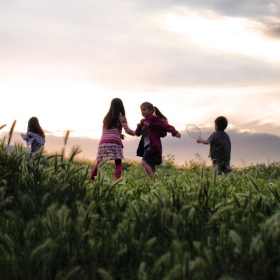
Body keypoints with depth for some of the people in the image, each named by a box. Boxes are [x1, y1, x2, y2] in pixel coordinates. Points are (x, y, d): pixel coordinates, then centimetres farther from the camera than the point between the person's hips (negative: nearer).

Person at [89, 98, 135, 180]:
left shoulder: (106, 117, 23)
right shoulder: (120, 117, 7)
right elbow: (127, 130, 2)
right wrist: (134, 132, 21)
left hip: (103, 142, 5)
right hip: (115, 142, -5)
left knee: (99, 162, 7)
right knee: (118, 163, -4)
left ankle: (91, 178, -1)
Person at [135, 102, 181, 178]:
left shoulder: (154, 119, -6)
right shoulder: (144, 122, 18)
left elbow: (165, 125, -18)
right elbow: (137, 133, 19)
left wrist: (174, 132, -31)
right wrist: (140, 125, -1)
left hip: (152, 146, -9)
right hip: (147, 146, 9)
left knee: (144, 162, -23)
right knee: (151, 167, 8)